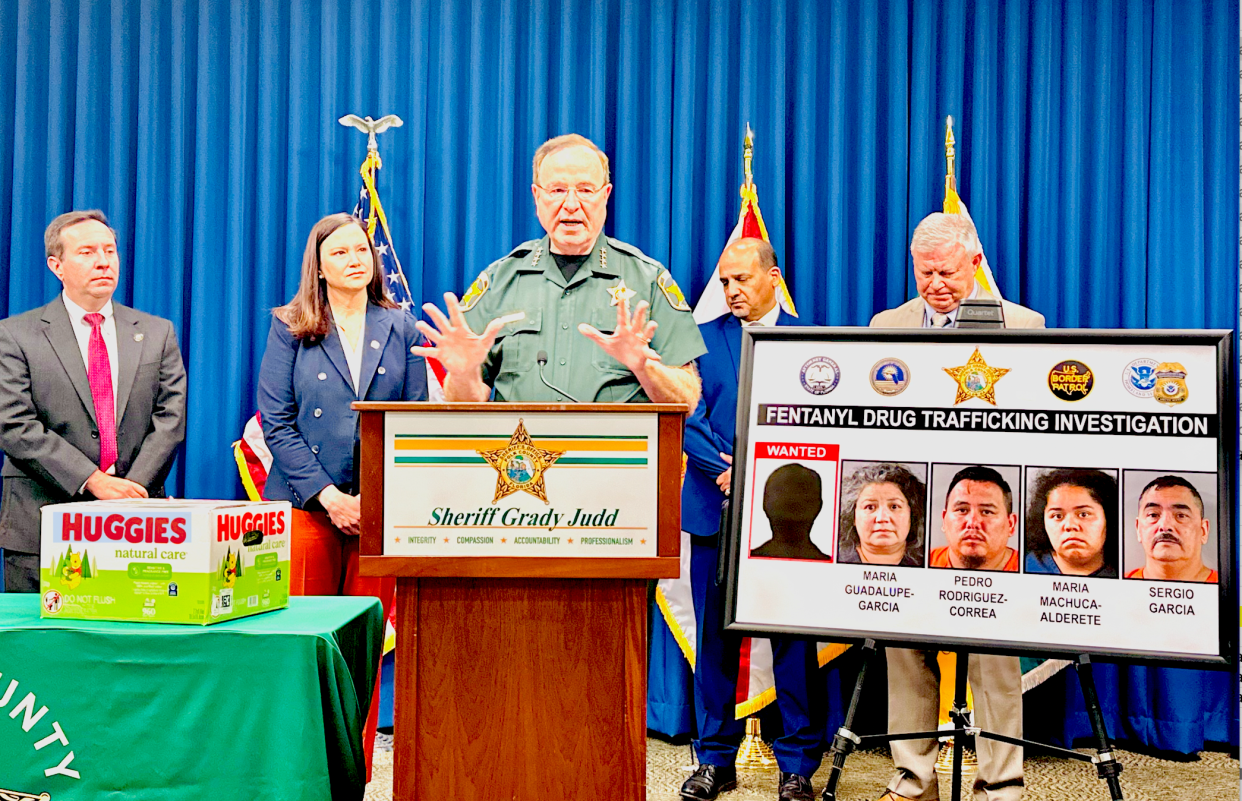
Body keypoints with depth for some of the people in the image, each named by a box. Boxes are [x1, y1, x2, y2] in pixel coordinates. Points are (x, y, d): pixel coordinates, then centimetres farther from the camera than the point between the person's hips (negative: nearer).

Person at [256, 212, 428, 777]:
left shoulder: (401, 329, 10)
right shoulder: (289, 329, 6)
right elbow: (275, 421, -1)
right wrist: (328, 495, -10)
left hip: (381, 509, 1)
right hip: (306, 504, -1)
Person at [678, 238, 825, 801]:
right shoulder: (704, 338, 10)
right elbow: (690, 418, 2)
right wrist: (727, 471, -14)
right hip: (715, 509, 2)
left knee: (794, 638, 2)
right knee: (714, 637, 6)